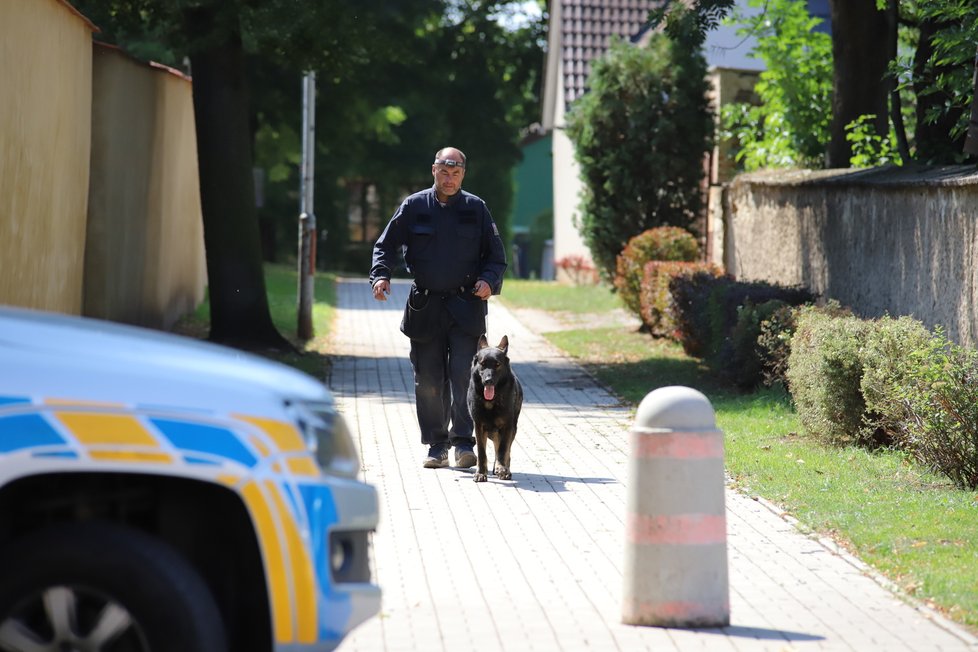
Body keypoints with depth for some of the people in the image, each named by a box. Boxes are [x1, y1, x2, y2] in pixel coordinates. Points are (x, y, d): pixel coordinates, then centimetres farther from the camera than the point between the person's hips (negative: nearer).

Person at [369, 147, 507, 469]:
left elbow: (496, 256, 9)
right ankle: (436, 445, 13)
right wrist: (381, 275, -11)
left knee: (463, 375, -11)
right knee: (428, 379, 4)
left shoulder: (476, 209, 6)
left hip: (465, 306, -1)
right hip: (425, 306, 1)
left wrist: (489, 280, -10)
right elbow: (386, 245, 7)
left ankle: (464, 442, -6)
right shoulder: (414, 207, 5)